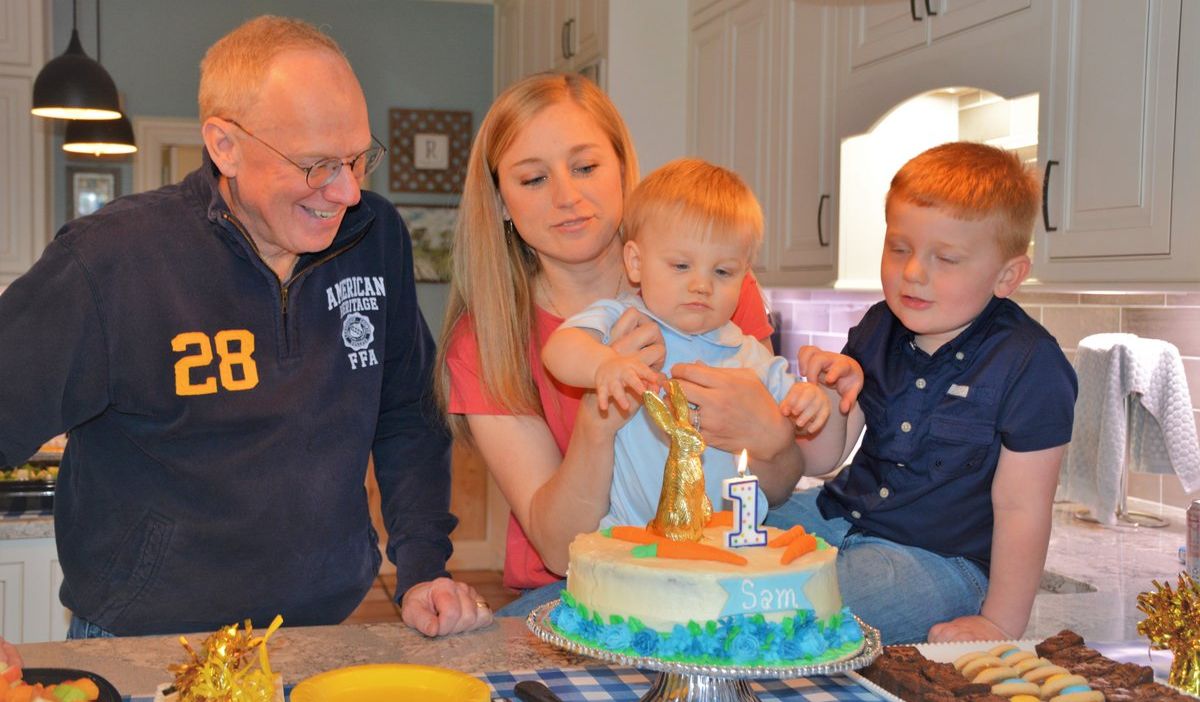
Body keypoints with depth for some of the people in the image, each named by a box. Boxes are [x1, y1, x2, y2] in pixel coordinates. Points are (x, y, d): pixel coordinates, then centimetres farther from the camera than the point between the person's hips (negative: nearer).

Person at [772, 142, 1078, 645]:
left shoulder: (1030, 365, -15)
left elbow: (1021, 508, -14)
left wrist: (1000, 624, -15)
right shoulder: (877, 330, 3)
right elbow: (826, 458, 5)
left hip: (940, 558, -6)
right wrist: (833, 397, -15)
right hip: (843, 512, 7)